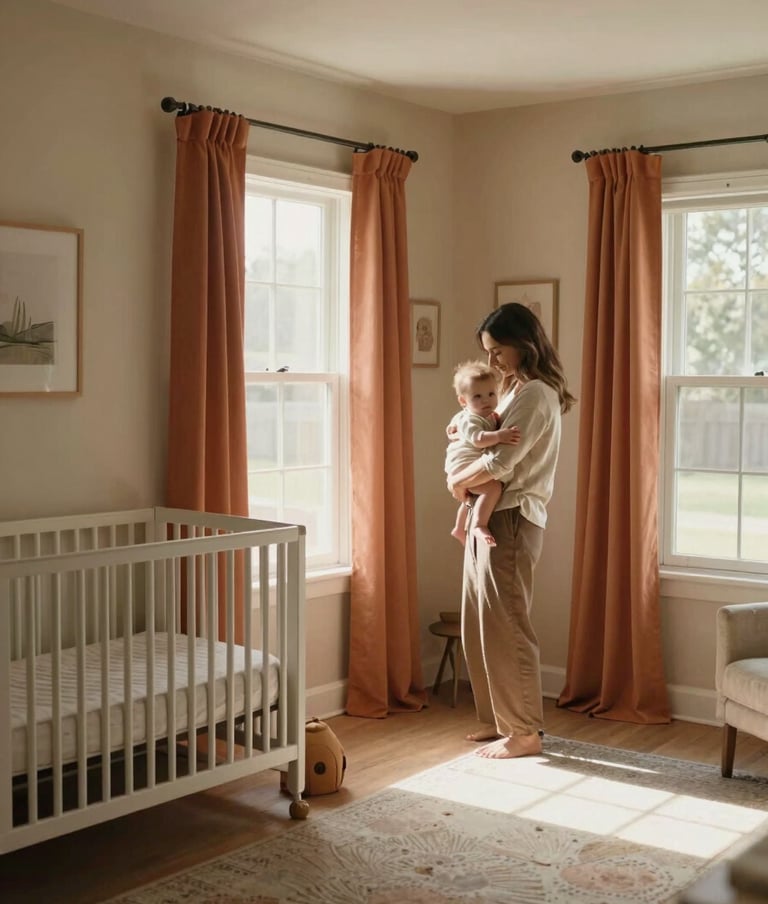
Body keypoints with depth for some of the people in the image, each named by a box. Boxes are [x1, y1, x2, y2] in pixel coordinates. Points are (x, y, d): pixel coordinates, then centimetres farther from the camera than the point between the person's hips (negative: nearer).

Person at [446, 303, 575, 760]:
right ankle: (499, 718, 25)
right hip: (490, 517, 10)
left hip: (510, 520, -10)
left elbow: (501, 461, -24)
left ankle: (526, 732, 6)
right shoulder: (517, 389, 17)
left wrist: (458, 480, -8)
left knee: (505, 626, -4)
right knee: (479, 624, 14)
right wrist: (462, 473, 3)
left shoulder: (536, 394, -15)